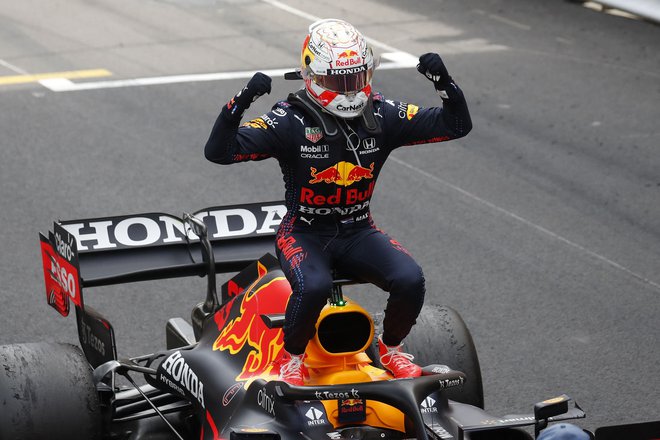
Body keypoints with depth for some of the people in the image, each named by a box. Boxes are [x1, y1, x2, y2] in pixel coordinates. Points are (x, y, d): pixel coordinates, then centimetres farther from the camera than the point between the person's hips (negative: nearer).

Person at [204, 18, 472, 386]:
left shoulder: (382, 116, -3)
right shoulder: (291, 121, -14)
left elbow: (456, 125, 0)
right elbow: (219, 151, -21)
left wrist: (444, 83, -19)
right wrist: (241, 103, -37)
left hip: (358, 232, 4)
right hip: (304, 234, -3)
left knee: (410, 280, -22)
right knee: (314, 286, -35)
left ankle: (391, 349, 8)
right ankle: (292, 359, -6)